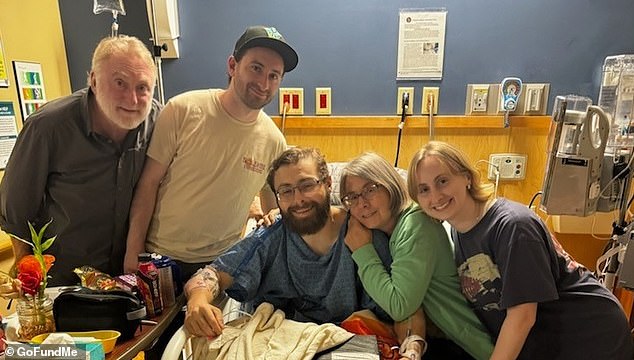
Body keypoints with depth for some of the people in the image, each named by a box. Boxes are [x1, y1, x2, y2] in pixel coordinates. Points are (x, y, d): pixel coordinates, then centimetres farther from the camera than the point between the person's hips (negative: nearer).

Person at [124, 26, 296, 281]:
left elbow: (274, 210, 8)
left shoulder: (274, 141, -7)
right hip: (159, 256, -1)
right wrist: (133, 253, -9)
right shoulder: (183, 110, -14)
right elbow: (149, 184, -10)